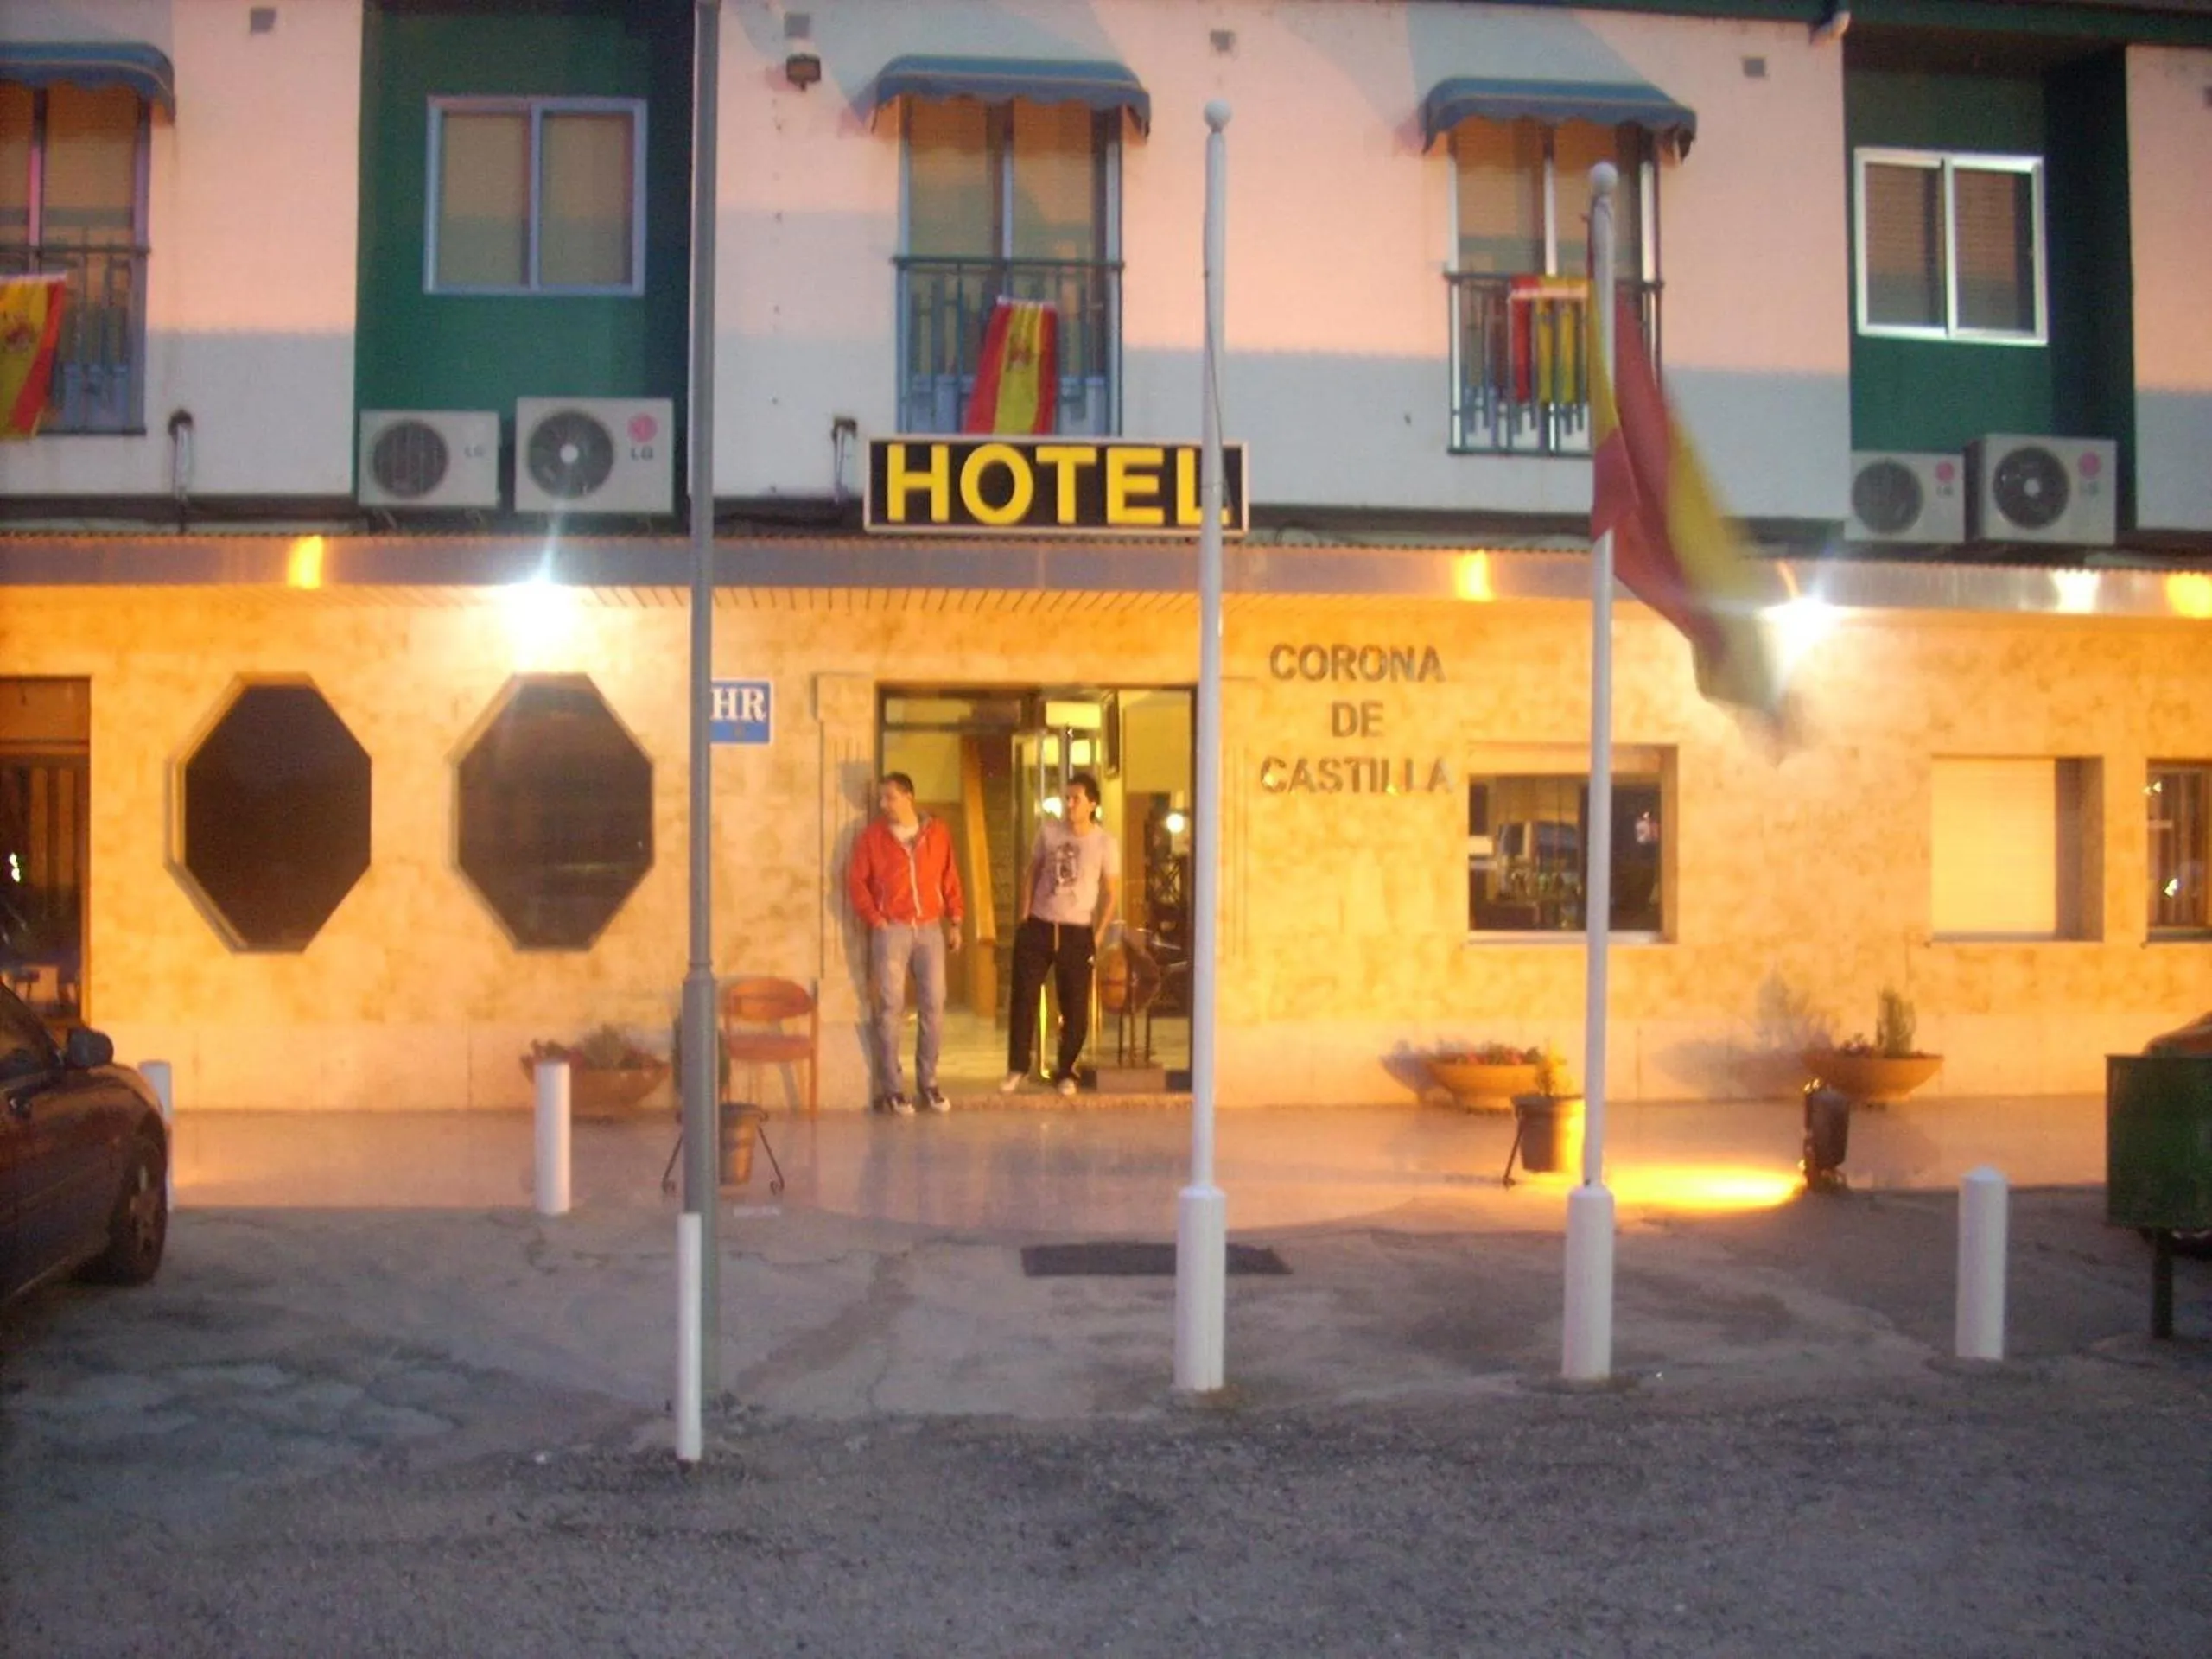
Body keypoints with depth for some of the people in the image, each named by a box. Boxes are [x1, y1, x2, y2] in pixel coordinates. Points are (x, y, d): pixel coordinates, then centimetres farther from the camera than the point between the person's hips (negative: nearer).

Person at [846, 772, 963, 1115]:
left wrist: (954, 921, 5)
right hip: (891, 930, -2)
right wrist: (874, 918, -7)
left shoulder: (938, 832, 6)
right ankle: (892, 1088, 1)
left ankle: (928, 1082, 15)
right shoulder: (873, 835, 1)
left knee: (933, 1006, 3)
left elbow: (950, 879, 8)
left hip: (930, 929, 2)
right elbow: (856, 880, 1)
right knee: (890, 1008, -3)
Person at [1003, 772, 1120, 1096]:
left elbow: (1112, 892, -2)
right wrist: (1024, 916, 4)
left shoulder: (1105, 843, -6)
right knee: (1023, 999, 3)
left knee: (1075, 1008, 2)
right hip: (1037, 927, 2)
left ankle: (1065, 1072, 19)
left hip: (1076, 933, -2)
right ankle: (1017, 1067, 17)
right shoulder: (1048, 830, 1)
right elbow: (1032, 873, 11)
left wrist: (1098, 936, -5)